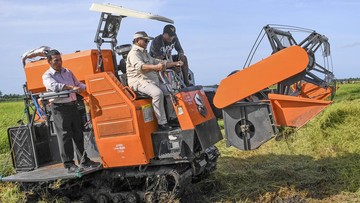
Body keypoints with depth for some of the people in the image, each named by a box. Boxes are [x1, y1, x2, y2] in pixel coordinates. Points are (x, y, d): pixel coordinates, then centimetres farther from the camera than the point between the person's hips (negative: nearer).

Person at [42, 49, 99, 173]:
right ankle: (69, 164, 2)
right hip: (59, 108, -5)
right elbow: (54, 86, -22)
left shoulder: (67, 72, 16)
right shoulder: (47, 76, -2)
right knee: (65, 136, -4)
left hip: (72, 105, 6)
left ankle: (84, 160, 19)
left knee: (78, 134, 9)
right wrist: (71, 87, -34)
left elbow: (78, 84, 20)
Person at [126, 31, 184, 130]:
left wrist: (175, 63, 22)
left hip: (153, 80, 9)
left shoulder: (145, 54, 26)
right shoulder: (134, 54, -6)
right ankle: (162, 123, -28)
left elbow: (160, 62, 32)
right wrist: (155, 67, -45)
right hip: (139, 81, -9)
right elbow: (140, 66, -28)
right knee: (157, 93, -32)